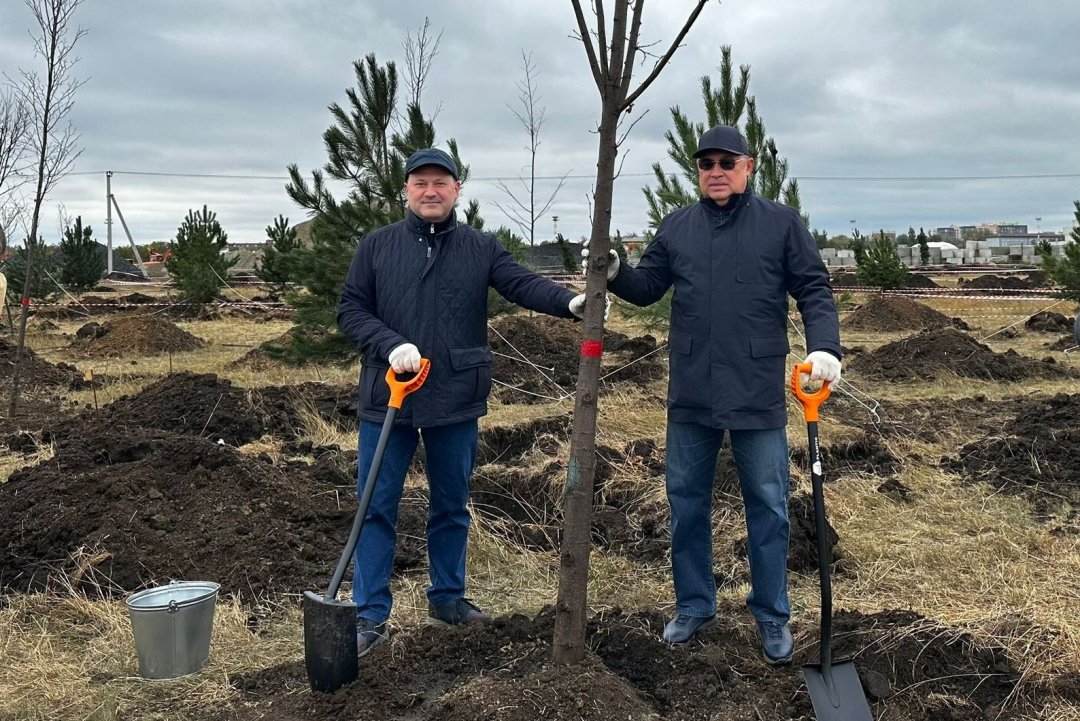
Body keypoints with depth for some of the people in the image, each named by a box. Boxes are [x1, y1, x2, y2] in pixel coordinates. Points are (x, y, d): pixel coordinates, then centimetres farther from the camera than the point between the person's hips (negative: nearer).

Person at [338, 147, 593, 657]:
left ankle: (447, 598, 29)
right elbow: (350, 310, 1)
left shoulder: (481, 248, 5)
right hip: (387, 399, -1)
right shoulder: (377, 246, 3)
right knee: (376, 508, 2)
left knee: (452, 505, 13)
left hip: (455, 402, 1)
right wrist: (392, 346, -17)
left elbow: (523, 284, -9)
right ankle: (370, 615, 10)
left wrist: (572, 302, -28)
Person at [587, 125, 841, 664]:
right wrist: (614, 273, -9)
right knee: (687, 502, 11)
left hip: (758, 395, -2)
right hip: (690, 395, 3)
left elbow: (814, 290, -1)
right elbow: (647, 287, 12)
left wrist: (824, 347, -16)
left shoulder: (781, 224, 0)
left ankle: (772, 615, 21)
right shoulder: (676, 227, 8)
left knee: (767, 506, 7)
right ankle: (693, 605, 27)